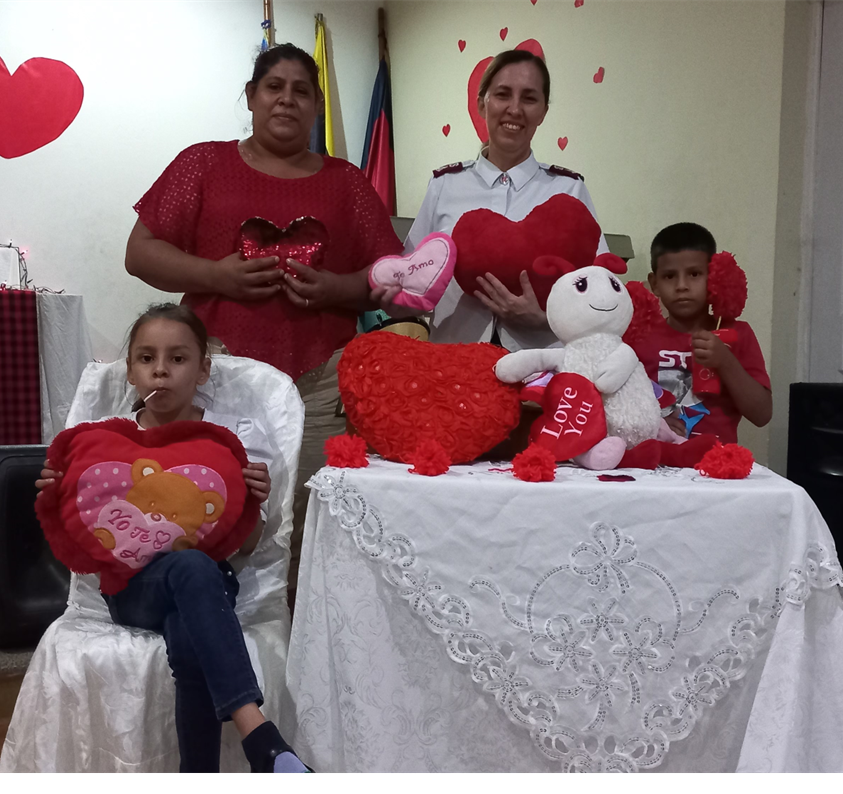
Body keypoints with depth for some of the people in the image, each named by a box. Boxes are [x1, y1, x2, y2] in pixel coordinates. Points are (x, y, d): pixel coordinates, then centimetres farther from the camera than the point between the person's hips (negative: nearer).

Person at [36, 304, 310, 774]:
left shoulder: (236, 437, 4)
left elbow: (245, 546, 4)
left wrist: (252, 503, -18)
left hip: (211, 580, 0)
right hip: (131, 586, 0)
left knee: (189, 644, -38)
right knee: (192, 567, -37)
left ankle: (201, 765, -23)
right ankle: (259, 735, -44)